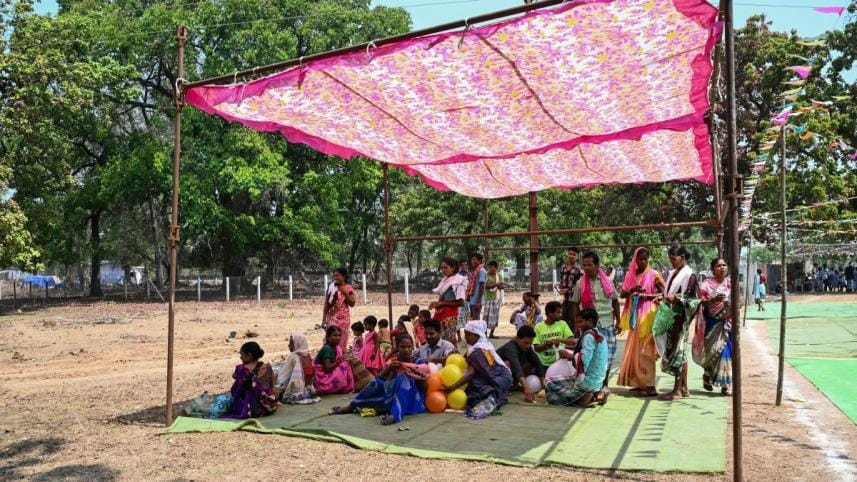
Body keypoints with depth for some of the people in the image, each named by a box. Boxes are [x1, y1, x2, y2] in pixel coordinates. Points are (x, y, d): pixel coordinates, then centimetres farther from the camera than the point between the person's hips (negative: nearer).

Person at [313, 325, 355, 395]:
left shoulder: (337, 348, 6)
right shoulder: (326, 349, -19)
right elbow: (327, 368, -24)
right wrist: (338, 362, -30)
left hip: (330, 374, 9)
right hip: (323, 378, -9)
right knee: (344, 366, -21)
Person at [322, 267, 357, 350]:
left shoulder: (348, 288, -1)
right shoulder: (331, 287, 5)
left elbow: (352, 304, -5)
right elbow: (326, 304, 6)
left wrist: (345, 293, -16)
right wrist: (324, 319, 3)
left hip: (343, 317, -1)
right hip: (332, 317, 2)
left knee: (342, 340, 2)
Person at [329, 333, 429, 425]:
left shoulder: (419, 363, -5)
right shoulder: (393, 361, 4)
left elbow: (424, 389, -7)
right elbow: (378, 379, -6)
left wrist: (418, 377, -25)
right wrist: (389, 368, -21)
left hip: (413, 399, -4)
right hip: (394, 396, 4)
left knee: (404, 378, -32)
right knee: (376, 384, -20)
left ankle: (395, 415, -52)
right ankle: (352, 407, -3)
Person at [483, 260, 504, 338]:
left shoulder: (499, 275, 7)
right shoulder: (486, 275, -8)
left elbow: (503, 286, 6)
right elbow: (486, 286, -18)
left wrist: (501, 286, -17)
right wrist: (496, 284, -30)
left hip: (496, 298, 5)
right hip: (487, 298, -5)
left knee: (495, 316, 8)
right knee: (487, 316, -8)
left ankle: (491, 334, 17)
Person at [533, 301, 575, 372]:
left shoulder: (562, 324, 0)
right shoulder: (538, 327, -3)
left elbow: (572, 341, -5)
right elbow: (536, 348, -4)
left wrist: (560, 340, -23)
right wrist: (546, 344, -23)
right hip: (544, 364, 0)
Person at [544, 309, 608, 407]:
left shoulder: (589, 336, -16)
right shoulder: (599, 336, 13)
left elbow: (584, 361, -24)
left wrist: (569, 356, -7)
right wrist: (571, 355, 5)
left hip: (587, 382, -9)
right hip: (598, 382, 9)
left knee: (550, 381, -2)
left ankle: (584, 398, -8)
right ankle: (594, 394, 9)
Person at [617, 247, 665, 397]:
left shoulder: (653, 275, -3)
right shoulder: (630, 275, 11)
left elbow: (664, 293, -7)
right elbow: (622, 293, 7)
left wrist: (647, 295, -19)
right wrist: (632, 291, -13)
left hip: (648, 315, -6)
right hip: (635, 316, 6)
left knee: (645, 350, -9)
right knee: (635, 349, 8)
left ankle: (650, 386, -7)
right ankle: (639, 383, 15)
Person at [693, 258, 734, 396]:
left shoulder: (731, 284, 9)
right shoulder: (707, 284, -2)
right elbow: (701, 302, -7)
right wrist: (714, 299, -24)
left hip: (727, 322, 3)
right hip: (712, 323, -3)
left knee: (726, 351, 0)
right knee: (713, 350, -6)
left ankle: (725, 384, 6)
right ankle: (707, 375, 21)